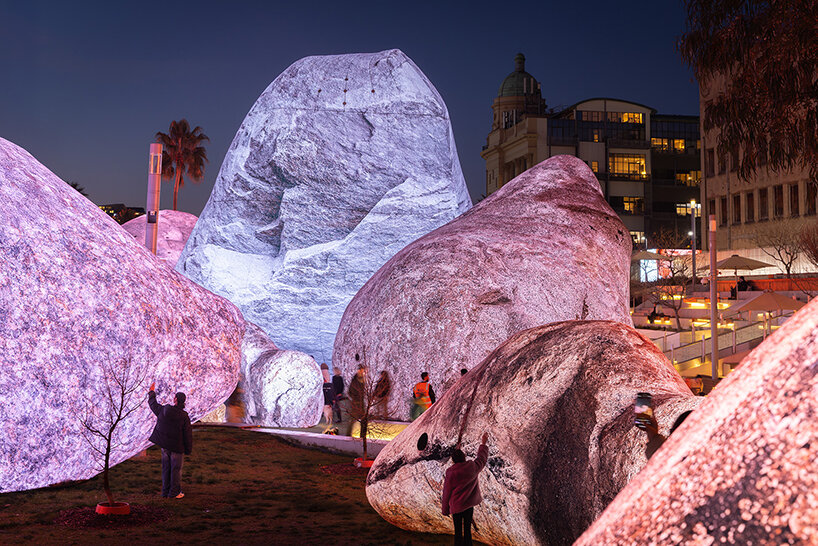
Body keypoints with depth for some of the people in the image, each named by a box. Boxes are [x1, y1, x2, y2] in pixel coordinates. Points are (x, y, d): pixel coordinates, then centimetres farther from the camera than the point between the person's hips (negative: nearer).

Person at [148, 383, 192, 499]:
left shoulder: (163, 410, -6)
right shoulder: (184, 416, -15)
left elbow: (153, 403, 15)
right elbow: (188, 434, -12)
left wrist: (151, 392, 33)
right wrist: (188, 450, -1)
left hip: (164, 445, 4)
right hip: (177, 446, -4)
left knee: (166, 468, 14)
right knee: (176, 469, 4)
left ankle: (165, 491, 20)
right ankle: (174, 492, 6)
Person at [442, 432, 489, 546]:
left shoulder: (450, 473, -16)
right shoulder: (472, 467, -8)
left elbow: (447, 492, -8)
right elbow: (482, 457, 13)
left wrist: (445, 510, 3)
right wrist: (484, 442, 27)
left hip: (456, 506, -3)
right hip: (469, 504, 3)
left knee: (458, 531, 7)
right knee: (467, 529, 14)